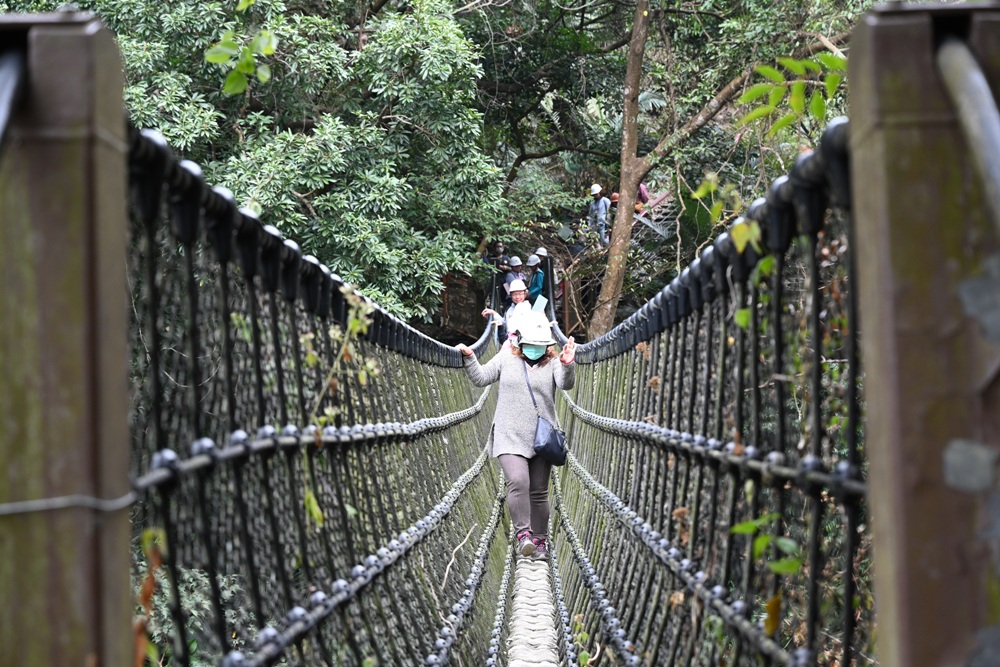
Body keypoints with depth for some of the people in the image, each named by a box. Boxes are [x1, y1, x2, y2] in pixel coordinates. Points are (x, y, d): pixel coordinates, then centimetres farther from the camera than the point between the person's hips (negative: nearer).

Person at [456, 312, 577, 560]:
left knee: (539, 492, 9)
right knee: (518, 482, -23)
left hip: (542, 438, 1)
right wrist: (469, 358, -2)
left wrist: (567, 365, -37)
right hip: (510, 437, -1)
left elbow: (565, 384, -18)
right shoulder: (506, 358, 5)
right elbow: (481, 378, 12)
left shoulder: (553, 361, 0)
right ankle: (523, 533, -19)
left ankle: (539, 540, 20)